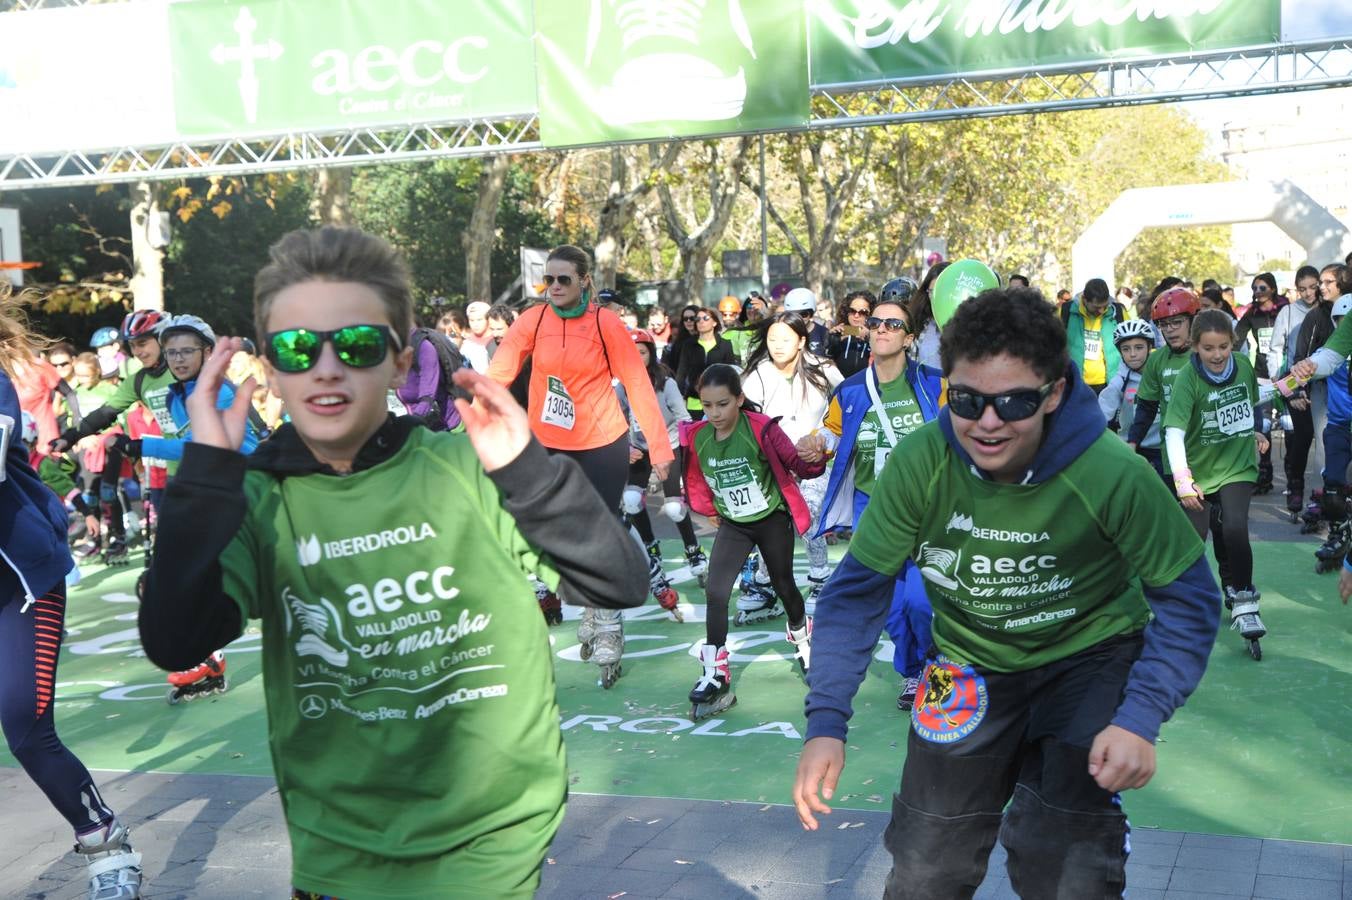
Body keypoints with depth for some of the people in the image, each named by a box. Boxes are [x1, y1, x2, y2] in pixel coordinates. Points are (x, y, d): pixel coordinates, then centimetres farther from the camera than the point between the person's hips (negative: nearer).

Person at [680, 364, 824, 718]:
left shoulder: (761, 428, -23)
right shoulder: (696, 438, -12)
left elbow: (797, 465, -22)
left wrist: (814, 460, -41)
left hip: (773, 521, -2)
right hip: (733, 526, 2)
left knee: (784, 586, 16)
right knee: (715, 593, -11)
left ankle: (803, 637, 48)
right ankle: (715, 677, -4)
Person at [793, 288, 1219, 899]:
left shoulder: (1113, 475, -29)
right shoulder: (922, 463, -24)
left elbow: (1188, 599, -17)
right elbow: (857, 591, -15)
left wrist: (1142, 718, -30)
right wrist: (826, 721, -24)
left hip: (1090, 659, -2)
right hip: (969, 661, 2)